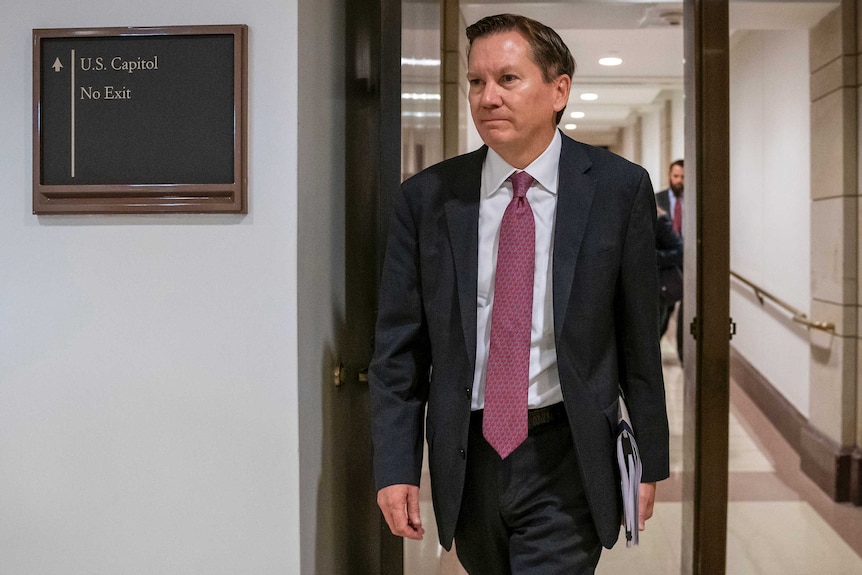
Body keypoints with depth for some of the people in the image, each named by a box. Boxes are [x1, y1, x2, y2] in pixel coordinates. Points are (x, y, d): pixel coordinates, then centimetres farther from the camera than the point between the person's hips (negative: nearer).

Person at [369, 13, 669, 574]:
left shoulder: (618, 188, -5)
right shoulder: (427, 198, -2)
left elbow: (639, 334, -1)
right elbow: (399, 348, 1)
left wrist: (649, 460, 4)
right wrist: (396, 467, -3)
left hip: (567, 460, -2)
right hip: (466, 458, 3)